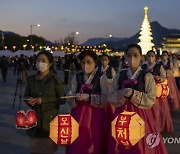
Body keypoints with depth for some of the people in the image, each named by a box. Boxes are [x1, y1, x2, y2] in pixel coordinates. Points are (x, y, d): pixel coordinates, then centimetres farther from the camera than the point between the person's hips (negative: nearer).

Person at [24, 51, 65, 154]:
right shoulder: (31, 79, 3)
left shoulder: (55, 80, -9)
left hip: (50, 118, -4)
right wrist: (29, 100, -10)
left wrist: (43, 100, -17)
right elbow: (26, 95, 14)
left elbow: (62, 99, -9)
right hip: (34, 118, 4)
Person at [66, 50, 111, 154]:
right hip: (79, 115, 3)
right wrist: (76, 98, -16)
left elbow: (106, 99, -10)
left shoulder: (102, 77, -2)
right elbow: (69, 98, 4)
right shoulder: (77, 78, 8)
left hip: (96, 116, -2)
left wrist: (89, 98, -19)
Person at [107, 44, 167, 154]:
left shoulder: (147, 77, -4)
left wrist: (133, 94, -21)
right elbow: (110, 97, 1)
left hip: (141, 115, -2)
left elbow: (151, 101, -10)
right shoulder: (119, 76, 6)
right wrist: (121, 94, -18)